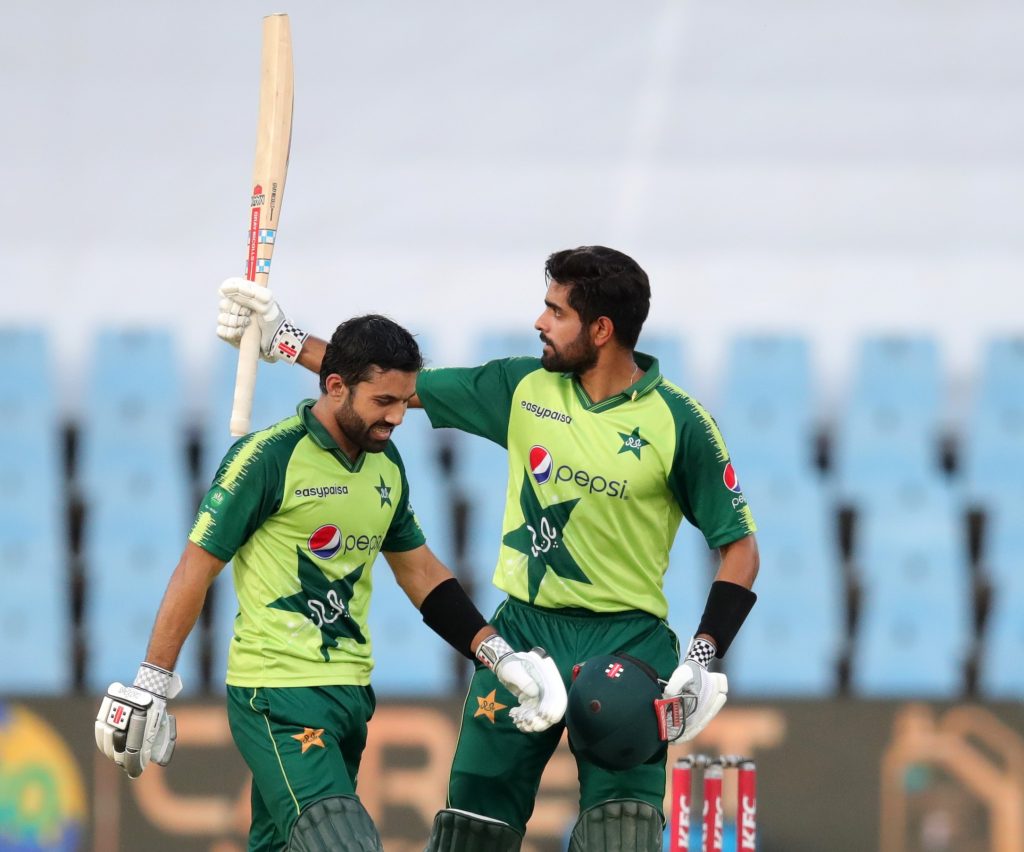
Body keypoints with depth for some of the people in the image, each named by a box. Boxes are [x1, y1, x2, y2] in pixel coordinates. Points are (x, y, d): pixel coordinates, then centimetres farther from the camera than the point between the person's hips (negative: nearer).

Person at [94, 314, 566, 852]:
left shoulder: (386, 464, 10)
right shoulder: (268, 457, -12)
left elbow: (419, 571, 20)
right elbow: (197, 567, -9)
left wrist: (499, 657, 11)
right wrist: (150, 686, -9)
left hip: (350, 688, 7)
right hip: (277, 696, -7)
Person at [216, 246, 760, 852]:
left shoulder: (677, 421, -8)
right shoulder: (527, 386, 3)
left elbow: (740, 545, -4)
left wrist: (703, 660, -14)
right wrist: (285, 340, 12)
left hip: (626, 642, -4)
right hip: (524, 628, 4)